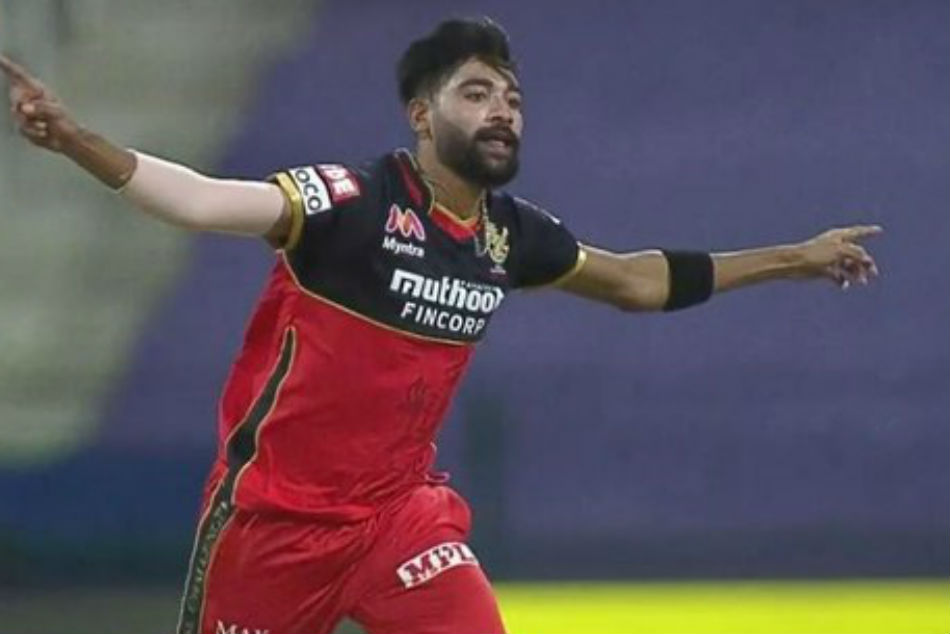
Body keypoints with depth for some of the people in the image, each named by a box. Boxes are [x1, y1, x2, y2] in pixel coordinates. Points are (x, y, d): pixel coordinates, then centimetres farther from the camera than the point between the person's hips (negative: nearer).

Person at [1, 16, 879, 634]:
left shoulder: (513, 235, 2)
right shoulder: (352, 200, -19)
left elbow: (636, 280, 19)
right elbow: (203, 204, -32)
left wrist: (791, 259, 23)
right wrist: (74, 141, -49)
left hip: (400, 510, 5)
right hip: (274, 509, -5)